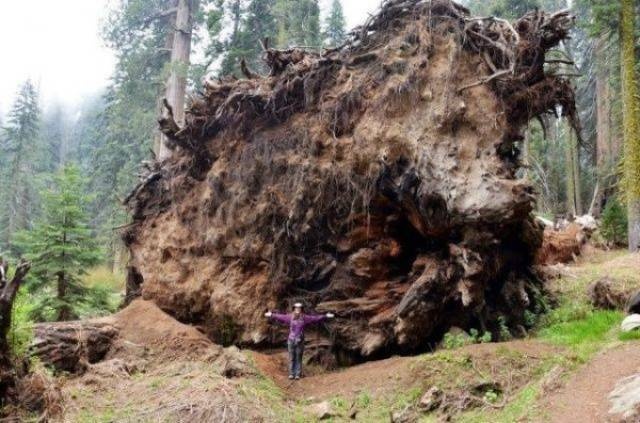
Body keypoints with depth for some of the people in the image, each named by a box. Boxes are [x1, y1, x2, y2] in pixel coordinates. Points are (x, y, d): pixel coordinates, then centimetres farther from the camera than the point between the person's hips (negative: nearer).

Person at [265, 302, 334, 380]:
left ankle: (298, 374, 6)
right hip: (291, 340, 1)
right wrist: (272, 315, 23)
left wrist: (325, 316, 4)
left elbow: (316, 318, 4)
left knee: (298, 358, 1)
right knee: (291, 358, 3)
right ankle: (291, 374, 8)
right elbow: (280, 316, 14)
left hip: (300, 341, 0)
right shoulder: (290, 317, 3)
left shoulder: (305, 318, 1)